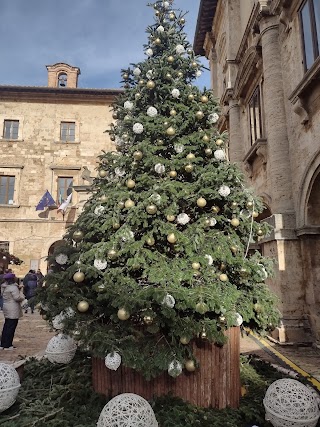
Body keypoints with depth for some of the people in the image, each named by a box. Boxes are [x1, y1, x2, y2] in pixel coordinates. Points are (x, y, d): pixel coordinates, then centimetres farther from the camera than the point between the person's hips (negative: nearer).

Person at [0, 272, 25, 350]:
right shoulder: (13, 287, -18)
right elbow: (17, 298, -22)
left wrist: (18, 288, 8)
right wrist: (21, 291, -9)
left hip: (6, 309, 9)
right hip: (13, 310, -9)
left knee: (6, 326, 16)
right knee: (11, 327, -2)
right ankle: (7, 345, 3)